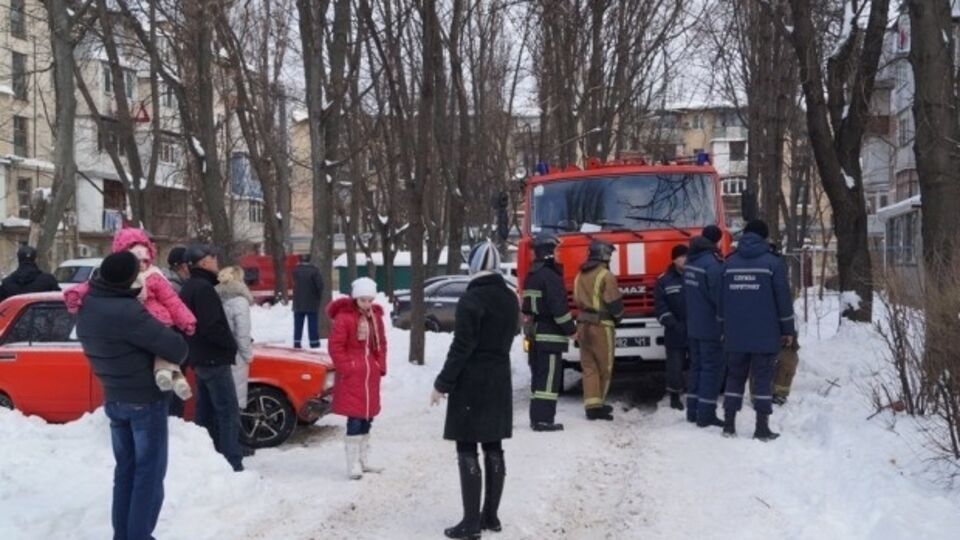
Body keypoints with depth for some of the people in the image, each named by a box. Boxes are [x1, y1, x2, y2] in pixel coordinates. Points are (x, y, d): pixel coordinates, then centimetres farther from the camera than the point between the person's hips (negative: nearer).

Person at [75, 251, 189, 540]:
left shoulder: (86, 308, -3)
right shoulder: (126, 312, -28)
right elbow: (176, 347, -24)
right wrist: (175, 359, -3)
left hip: (113, 399, 8)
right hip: (145, 400, -8)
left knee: (125, 469, 18)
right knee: (149, 473, 3)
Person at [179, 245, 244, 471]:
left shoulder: (189, 287, 14)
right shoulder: (203, 288, -18)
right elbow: (212, 326, -25)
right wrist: (232, 345, -12)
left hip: (200, 358, 10)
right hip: (214, 359, -10)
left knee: (206, 412, 14)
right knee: (228, 412, -9)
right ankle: (232, 464, -10)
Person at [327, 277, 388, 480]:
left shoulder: (376, 317, 9)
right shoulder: (344, 317, -12)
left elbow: (381, 344, 17)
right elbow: (335, 347, -12)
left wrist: (381, 366, 7)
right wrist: (347, 368, -15)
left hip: (371, 376, 7)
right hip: (351, 377, -7)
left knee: (367, 417, 13)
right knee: (355, 419, -8)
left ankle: (364, 461, 25)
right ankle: (353, 465, -1)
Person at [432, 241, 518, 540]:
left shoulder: (471, 299, -16)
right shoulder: (510, 299, 7)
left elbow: (462, 347, -17)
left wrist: (442, 384, -12)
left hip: (471, 382, -7)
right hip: (499, 380, 7)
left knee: (467, 451, -2)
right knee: (493, 448, 12)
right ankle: (490, 516, 19)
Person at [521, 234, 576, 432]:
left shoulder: (531, 277, 14)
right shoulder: (551, 277, -15)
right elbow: (559, 308, -18)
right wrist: (571, 330, -9)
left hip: (534, 334, 9)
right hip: (550, 336, -9)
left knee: (538, 376, 13)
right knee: (549, 378, -7)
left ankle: (536, 418, 17)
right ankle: (544, 420, -8)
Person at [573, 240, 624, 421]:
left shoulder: (580, 275, 11)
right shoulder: (605, 275, -12)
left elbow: (578, 300, 13)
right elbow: (614, 303, -13)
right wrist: (618, 316, 6)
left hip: (583, 324, 7)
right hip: (601, 326, -7)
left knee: (589, 366, 8)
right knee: (604, 367, 7)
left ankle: (592, 405, 5)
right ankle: (597, 404, 14)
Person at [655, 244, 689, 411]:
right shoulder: (664, 281, 2)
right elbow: (660, 306, -2)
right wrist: (672, 324, -12)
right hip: (675, 333, -1)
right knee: (675, 365, 3)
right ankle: (675, 396, 16)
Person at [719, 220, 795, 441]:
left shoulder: (729, 263, 7)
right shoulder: (772, 262, -4)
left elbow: (721, 298, 10)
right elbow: (783, 298, -5)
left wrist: (724, 328, 18)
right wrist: (787, 330, 3)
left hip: (735, 335, 4)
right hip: (765, 335, -3)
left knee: (735, 377, 12)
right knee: (763, 379, 1)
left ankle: (729, 424, 12)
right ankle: (762, 428, 0)